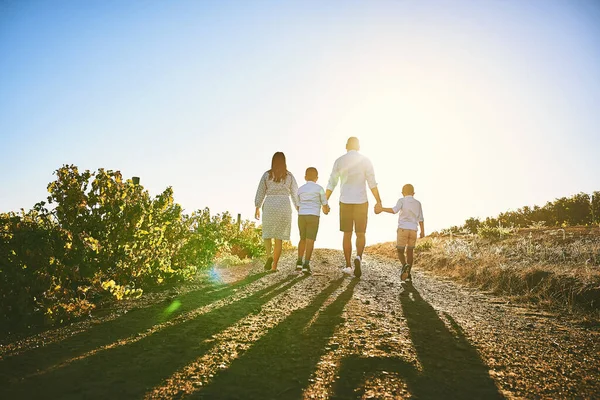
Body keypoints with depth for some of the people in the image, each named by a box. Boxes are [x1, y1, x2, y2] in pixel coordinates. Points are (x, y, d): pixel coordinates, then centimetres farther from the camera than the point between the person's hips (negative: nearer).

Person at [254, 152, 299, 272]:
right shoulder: (289, 175, 4)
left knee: (267, 234, 14)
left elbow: (260, 192, 4)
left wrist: (257, 208, 11)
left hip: (269, 206, 0)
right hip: (284, 206, 1)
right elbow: (295, 193, 4)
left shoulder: (267, 175, 2)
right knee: (279, 237, 6)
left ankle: (269, 255, -12)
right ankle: (274, 266, 5)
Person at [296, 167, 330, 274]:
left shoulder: (300, 189, 12)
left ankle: (299, 262, 8)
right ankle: (306, 265, -11)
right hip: (313, 216, -3)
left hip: (301, 216, 4)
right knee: (310, 240, -4)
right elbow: (325, 204, 8)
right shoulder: (319, 188, 2)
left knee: (303, 239, 16)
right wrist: (326, 210, 32)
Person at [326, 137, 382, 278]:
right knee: (361, 234, 7)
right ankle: (358, 258, -19)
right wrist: (379, 202, -4)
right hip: (361, 201, -1)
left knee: (347, 234, 10)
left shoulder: (339, 161, 2)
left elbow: (331, 184, 2)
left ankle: (348, 266, 11)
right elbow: (372, 183, -8)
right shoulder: (365, 161, -2)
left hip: (345, 202, 1)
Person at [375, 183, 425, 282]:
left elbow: (394, 210, -18)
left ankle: (405, 265, -20)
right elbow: (421, 219, 8)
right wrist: (422, 232, 15)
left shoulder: (402, 200, 0)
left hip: (403, 229, -3)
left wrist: (382, 209, -10)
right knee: (410, 252, 15)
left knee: (400, 251, 7)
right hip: (413, 230, 3)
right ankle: (408, 273, 12)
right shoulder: (418, 203, 10)